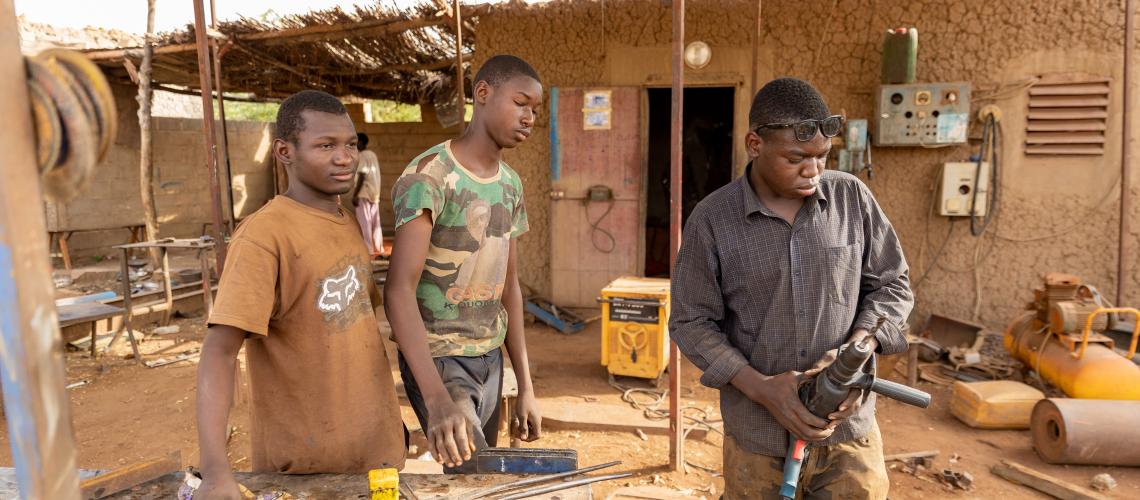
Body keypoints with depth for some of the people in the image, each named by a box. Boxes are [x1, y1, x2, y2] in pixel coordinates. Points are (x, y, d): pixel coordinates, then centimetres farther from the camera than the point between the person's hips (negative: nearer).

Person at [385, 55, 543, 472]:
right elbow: (399, 291, -26)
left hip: (490, 357, 7)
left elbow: (509, 286, 9)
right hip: (438, 359, -7)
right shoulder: (429, 176, -17)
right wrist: (437, 398, -36)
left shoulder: (511, 184, 6)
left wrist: (525, 387, 8)